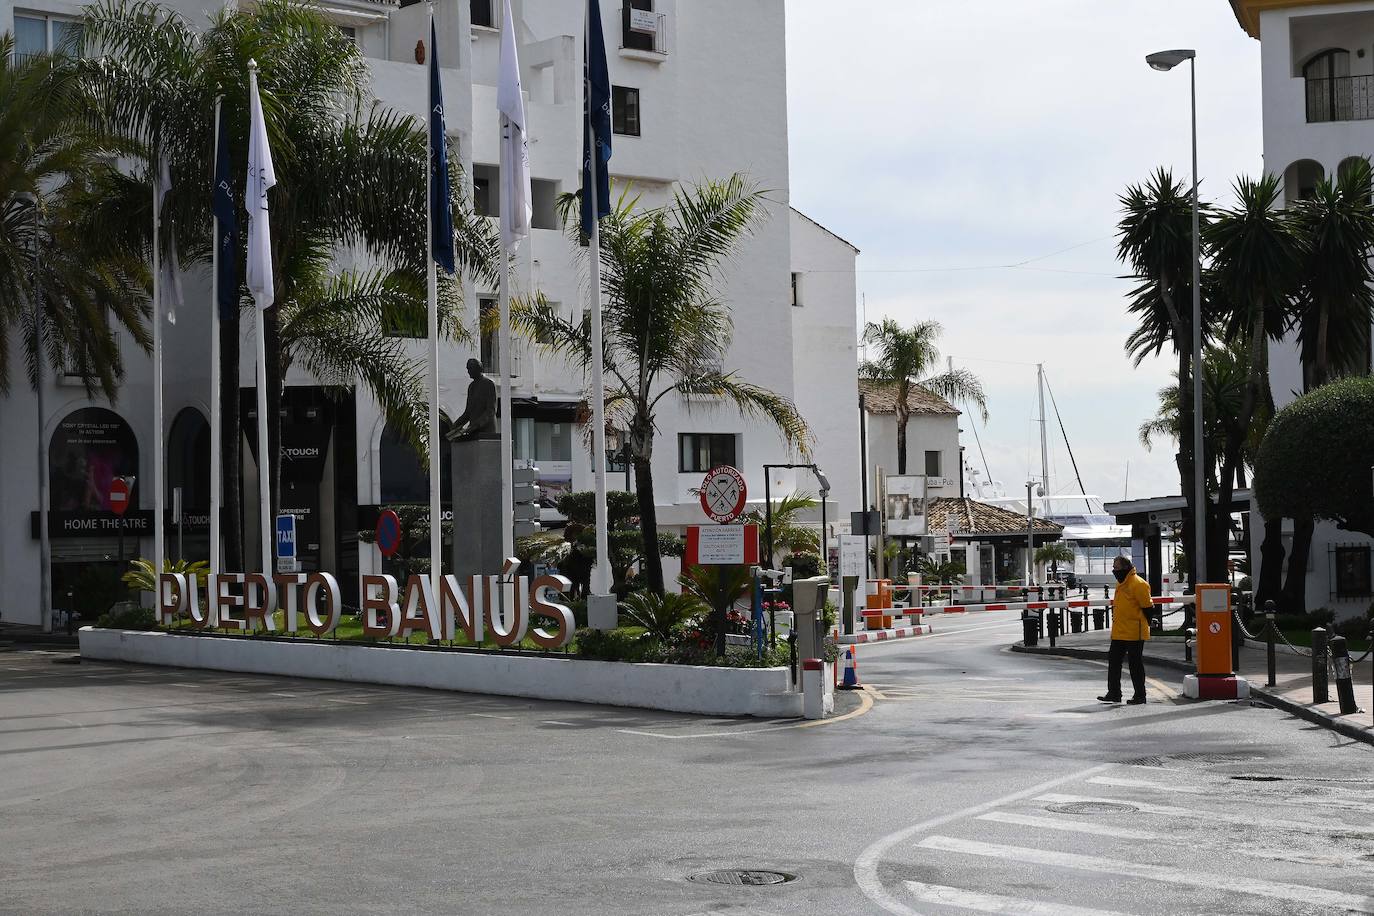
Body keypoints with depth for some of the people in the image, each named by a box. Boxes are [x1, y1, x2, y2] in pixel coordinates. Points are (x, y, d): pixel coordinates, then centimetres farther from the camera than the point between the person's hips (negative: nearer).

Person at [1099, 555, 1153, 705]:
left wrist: (1144, 625, -7)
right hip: (1118, 632, 9)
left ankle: (1140, 695, 9)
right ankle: (1114, 693, 16)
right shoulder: (1120, 583, 14)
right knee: (1114, 661, 9)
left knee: (1135, 663, 0)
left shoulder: (1138, 584, -16)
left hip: (1134, 633, -9)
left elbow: (1147, 607, -14)